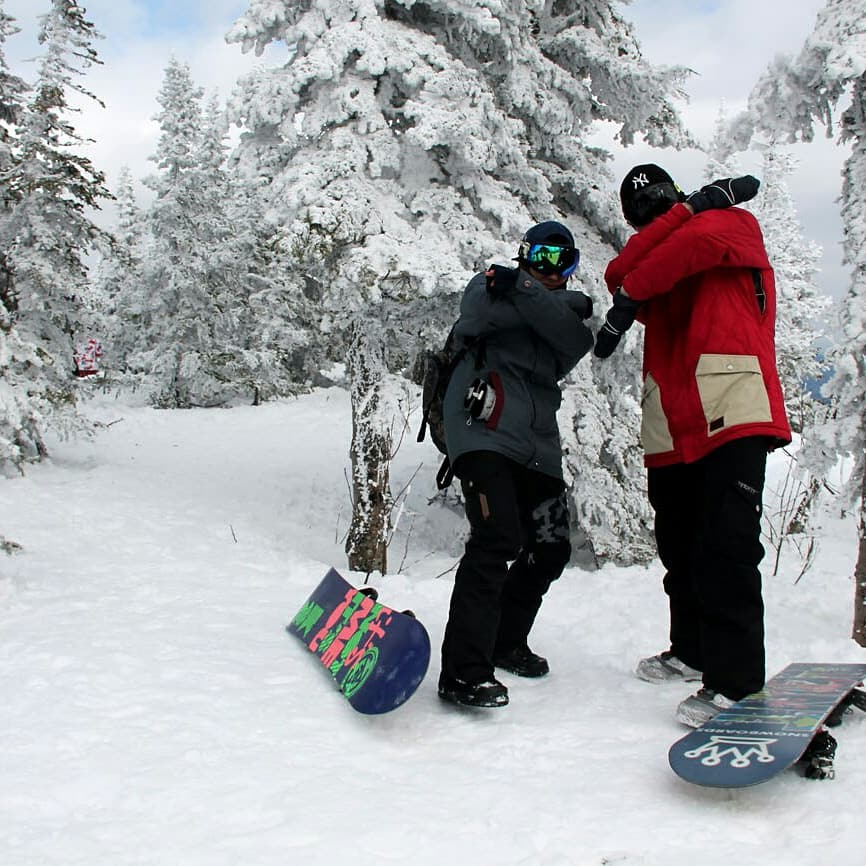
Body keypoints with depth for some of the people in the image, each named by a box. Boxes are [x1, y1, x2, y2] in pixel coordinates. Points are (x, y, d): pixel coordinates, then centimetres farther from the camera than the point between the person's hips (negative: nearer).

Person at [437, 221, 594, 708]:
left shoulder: (569, 306, 22)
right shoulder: (491, 284, 13)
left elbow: (577, 342, -3)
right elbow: (481, 311, -13)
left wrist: (526, 292, -16)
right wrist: (568, 307, -14)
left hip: (537, 443, 7)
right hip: (485, 429, -6)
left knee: (550, 549, 10)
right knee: (498, 539, -22)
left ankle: (506, 643, 31)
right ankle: (464, 672, -22)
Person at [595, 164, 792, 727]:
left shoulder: (736, 224, 10)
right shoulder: (652, 259, 21)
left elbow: (699, 241, -13)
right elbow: (621, 276, -2)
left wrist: (629, 300, -9)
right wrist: (690, 207, -3)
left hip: (733, 415, -6)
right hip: (672, 429, 6)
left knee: (725, 547, -15)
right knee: (680, 550, 14)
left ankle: (736, 681, -10)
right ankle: (692, 652, 32)